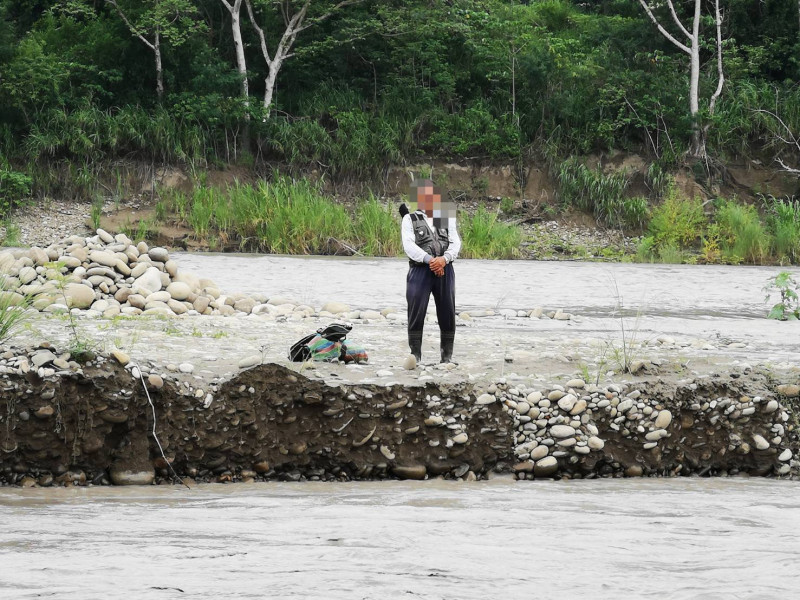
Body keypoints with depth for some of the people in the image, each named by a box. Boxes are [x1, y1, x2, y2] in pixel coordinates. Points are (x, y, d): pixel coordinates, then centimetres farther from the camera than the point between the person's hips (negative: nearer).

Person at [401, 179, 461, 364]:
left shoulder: (446, 218, 17)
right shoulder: (410, 219, 7)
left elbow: (455, 243, 6)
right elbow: (409, 245, -6)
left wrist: (444, 259, -15)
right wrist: (429, 260, -19)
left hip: (444, 270, 3)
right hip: (420, 270, -3)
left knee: (447, 315, 3)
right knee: (416, 314, -7)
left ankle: (447, 356, 11)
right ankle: (415, 354, -1)